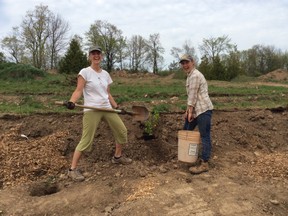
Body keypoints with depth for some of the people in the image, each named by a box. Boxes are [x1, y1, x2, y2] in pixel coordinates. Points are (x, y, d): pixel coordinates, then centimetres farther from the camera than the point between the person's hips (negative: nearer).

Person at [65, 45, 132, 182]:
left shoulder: (105, 74, 12)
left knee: (122, 131, 12)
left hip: (107, 108, 7)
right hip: (92, 110, -7)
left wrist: (116, 106, 11)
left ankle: (117, 156, 33)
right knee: (86, 140, -9)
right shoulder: (85, 72, -6)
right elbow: (79, 91, -13)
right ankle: (72, 169, 4)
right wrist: (71, 102, -30)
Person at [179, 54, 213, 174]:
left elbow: (193, 95, -15)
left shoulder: (195, 75, -14)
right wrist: (188, 110, 16)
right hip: (196, 109, 11)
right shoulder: (190, 75, 18)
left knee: (205, 137, -6)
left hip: (203, 110, -11)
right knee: (186, 131, 19)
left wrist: (190, 111, -13)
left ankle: (204, 163, -1)